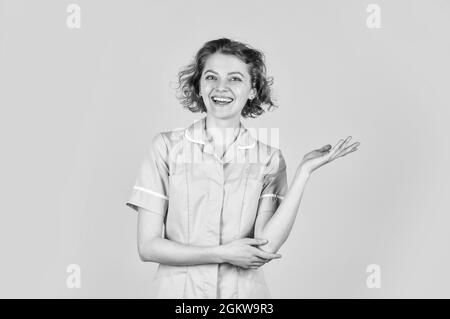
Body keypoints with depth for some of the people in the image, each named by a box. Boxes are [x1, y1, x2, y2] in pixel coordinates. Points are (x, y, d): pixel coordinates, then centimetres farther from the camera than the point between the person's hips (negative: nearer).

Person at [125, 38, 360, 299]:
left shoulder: (269, 159, -3)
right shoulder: (166, 147, -6)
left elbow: (265, 248, -14)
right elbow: (147, 246, -7)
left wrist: (304, 171, -16)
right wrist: (222, 254, -13)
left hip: (245, 291, 1)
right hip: (180, 290, 0)